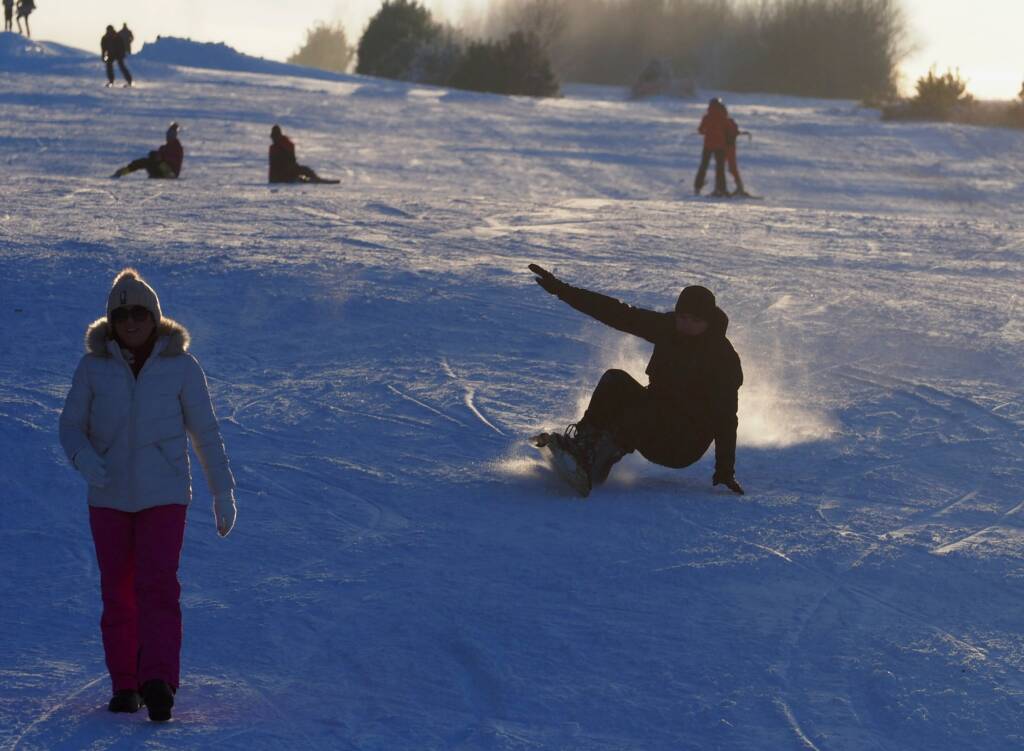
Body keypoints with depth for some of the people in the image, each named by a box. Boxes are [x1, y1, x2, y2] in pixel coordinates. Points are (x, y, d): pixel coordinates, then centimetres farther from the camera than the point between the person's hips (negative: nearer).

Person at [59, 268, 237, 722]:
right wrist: (85, 459, -18)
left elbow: (205, 433, 3)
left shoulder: (181, 366, -2)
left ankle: (158, 680, -24)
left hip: (164, 496, -2)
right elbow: (71, 425, 4)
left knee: (156, 585, -17)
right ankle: (124, 685, 17)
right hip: (109, 497, 2)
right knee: (117, 593, 6)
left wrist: (223, 493, 3)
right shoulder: (94, 366, 0)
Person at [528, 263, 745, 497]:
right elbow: (619, 314, 0)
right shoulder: (668, 327, -2)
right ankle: (585, 438, -30)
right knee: (615, 380, -18)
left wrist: (725, 472, -24)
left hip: (683, 445, -6)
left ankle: (603, 456, -44)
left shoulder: (723, 358, -16)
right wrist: (563, 290, -3)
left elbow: (725, 418, -19)